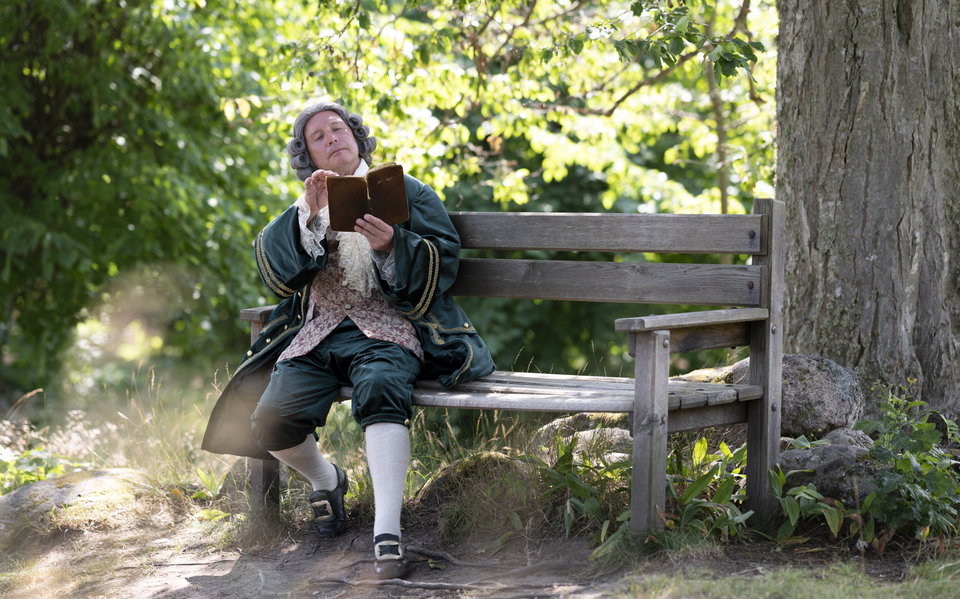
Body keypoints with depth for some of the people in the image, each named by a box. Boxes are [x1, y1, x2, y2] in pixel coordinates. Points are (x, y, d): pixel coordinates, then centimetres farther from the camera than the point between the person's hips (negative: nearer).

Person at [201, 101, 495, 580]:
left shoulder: (403, 191, 14)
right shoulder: (303, 209, 22)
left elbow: (443, 262, 2)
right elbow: (274, 270, 3)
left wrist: (391, 248, -17)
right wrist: (309, 214, -12)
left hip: (388, 329, -3)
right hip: (319, 333, 4)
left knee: (379, 389, -38)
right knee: (270, 421, -22)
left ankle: (387, 533, -45)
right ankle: (326, 480, 13)